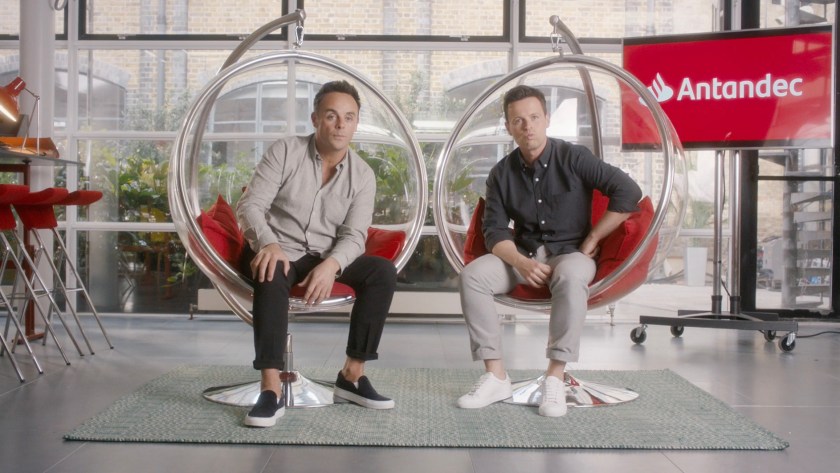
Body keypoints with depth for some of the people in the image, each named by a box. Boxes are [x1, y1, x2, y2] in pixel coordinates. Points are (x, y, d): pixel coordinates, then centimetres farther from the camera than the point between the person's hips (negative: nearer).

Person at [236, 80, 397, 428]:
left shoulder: (363, 175, -1)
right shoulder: (285, 151, -7)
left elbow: (354, 236, -8)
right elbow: (249, 205, -12)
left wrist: (332, 264, -31)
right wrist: (269, 244, -34)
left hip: (327, 257, 3)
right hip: (279, 250, -3)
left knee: (383, 272, -22)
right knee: (272, 274, -38)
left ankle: (352, 375, -15)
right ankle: (271, 389, -39)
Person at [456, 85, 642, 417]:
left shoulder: (573, 158, -5)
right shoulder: (502, 173, 3)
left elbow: (628, 192, -11)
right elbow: (495, 230, -1)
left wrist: (592, 239, -9)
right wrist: (522, 263, -20)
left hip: (569, 251, -3)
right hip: (523, 253, 3)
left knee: (571, 277, -39)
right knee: (472, 276, -24)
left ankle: (556, 379, -32)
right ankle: (495, 377, -22)